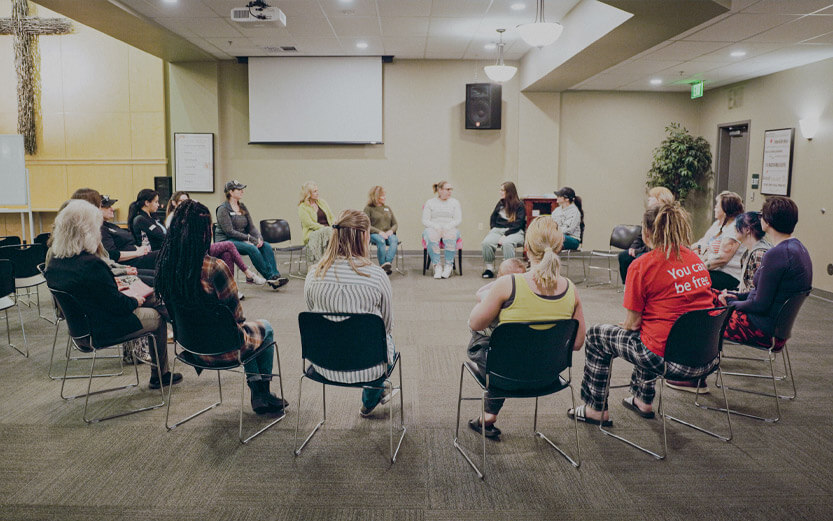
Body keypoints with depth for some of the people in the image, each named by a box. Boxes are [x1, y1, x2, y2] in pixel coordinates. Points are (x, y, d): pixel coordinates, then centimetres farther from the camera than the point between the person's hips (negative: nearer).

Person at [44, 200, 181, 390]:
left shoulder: (54, 260, -3)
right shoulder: (91, 264, -31)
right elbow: (118, 305, -23)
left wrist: (114, 288, 10)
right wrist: (135, 300, -4)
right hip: (104, 330, -9)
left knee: (153, 302, 21)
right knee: (159, 316, 13)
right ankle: (160, 376, 26)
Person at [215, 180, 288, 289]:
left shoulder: (243, 207, 15)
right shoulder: (223, 209, -7)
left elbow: (251, 227, 11)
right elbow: (229, 231, -16)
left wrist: (259, 238, -10)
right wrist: (250, 238, -21)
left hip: (243, 240, 7)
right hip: (227, 241, -7)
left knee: (267, 246, -19)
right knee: (252, 248, -33)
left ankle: (275, 276, -30)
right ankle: (270, 277, -29)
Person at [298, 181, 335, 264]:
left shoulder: (322, 202, 18)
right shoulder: (302, 208, 1)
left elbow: (332, 217, 15)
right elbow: (310, 224, -10)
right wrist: (324, 228, -18)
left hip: (328, 229, 5)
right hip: (312, 234, -5)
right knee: (327, 232, -35)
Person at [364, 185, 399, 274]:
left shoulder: (387, 208, 23)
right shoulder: (368, 208, 8)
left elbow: (395, 224, 19)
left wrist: (391, 230, -5)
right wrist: (379, 232, -17)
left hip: (388, 234, 3)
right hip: (374, 234, -3)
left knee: (394, 240, -33)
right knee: (381, 241, -39)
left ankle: (387, 263, -48)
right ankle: (383, 265, -39)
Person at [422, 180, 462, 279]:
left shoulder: (455, 202, 17)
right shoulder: (430, 202, 14)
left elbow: (458, 220, 6)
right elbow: (425, 221, 5)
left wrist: (448, 226, -13)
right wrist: (436, 226, -14)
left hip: (450, 229, 0)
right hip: (433, 229, 0)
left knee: (451, 236, -36)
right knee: (431, 237, -37)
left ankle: (449, 266, -29)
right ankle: (437, 266, -31)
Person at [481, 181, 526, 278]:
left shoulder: (519, 205, 2)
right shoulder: (500, 203, 19)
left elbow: (518, 224, -7)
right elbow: (492, 219, 19)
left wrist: (505, 235, -17)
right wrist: (493, 230, 0)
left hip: (514, 232, -4)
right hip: (498, 229, 4)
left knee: (507, 243, -39)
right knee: (486, 242, -27)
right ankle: (489, 268, -18)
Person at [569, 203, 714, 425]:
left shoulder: (641, 266, -12)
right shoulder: (696, 259, 7)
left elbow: (632, 323, -8)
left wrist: (626, 325, 15)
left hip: (668, 358, -7)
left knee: (596, 335, 15)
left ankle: (595, 409, 27)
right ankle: (642, 400, 46)